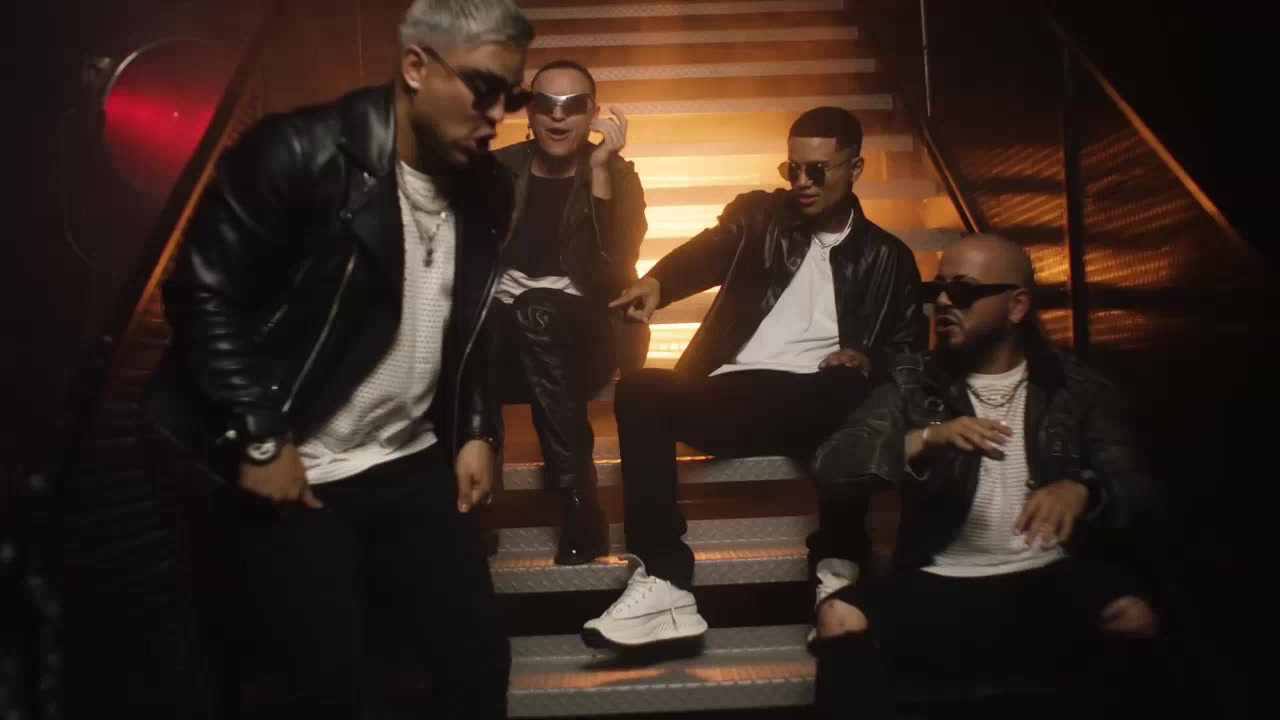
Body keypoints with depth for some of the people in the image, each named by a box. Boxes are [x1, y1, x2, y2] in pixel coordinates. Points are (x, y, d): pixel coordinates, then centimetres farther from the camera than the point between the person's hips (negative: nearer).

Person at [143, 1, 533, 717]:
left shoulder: (487, 189, 4)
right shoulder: (300, 153, -16)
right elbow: (205, 294, -14)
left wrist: (478, 432, 8)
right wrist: (258, 440, -14)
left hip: (416, 466, 6)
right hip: (293, 473, -5)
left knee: (481, 657, 6)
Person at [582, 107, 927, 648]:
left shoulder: (886, 258, 18)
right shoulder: (758, 217, 18)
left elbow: (911, 347, 15)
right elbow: (707, 253, -1)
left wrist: (869, 360, -9)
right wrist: (656, 281, -24)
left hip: (817, 404, -1)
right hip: (731, 395, 2)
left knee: (854, 395, -37)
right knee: (640, 390, -27)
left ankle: (838, 570, -28)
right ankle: (664, 585, -32)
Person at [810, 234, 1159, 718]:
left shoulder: (1077, 388, 11)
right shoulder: (913, 385, 10)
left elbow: (1135, 487, 2)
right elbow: (830, 468, -3)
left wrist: (1082, 490, -22)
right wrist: (926, 438, -19)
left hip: (1051, 584, 0)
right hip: (942, 588, 0)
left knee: (1131, 614, -32)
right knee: (841, 617, -28)